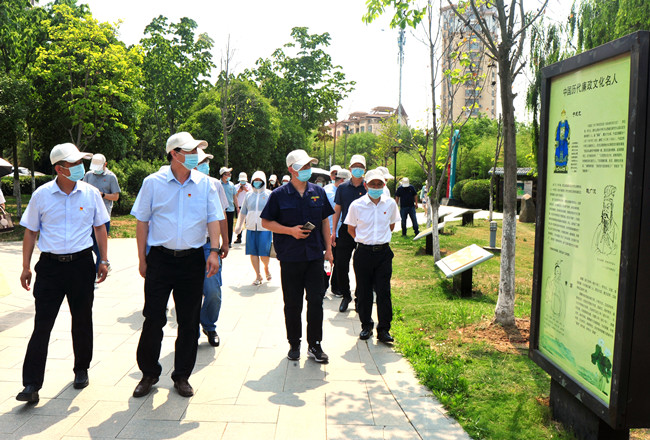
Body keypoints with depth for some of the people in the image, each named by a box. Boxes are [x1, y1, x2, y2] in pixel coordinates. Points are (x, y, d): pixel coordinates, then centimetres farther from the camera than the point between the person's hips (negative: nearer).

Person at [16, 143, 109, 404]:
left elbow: (100, 227, 9)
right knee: (42, 324, -2)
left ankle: (81, 370, 30)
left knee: (82, 321, 11)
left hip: (81, 264, 1)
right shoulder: (41, 195, -1)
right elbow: (30, 232, 6)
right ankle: (31, 384, 5)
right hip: (50, 265, -1)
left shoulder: (91, 193, 1)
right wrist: (26, 267, 5)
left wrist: (103, 260, 6)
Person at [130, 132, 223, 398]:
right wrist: (142, 259, 2)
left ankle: (182, 376, 22)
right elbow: (142, 221, 5)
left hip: (192, 259, 2)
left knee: (189, 321, 7)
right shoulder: (153, 182, 1)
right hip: (160, 258, -1)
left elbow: (213, 219, 5)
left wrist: (214, 251, -7)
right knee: (154, 318, 1)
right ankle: (149, 373, 21)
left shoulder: (205, 184, 4)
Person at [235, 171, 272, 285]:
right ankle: (258, 276, 16)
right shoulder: (248, 195, 12)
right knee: (253, 253, 3)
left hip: (265, 228, -3)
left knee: (264, 254, -7)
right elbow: (243, 212, 19)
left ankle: (266, 268, 25)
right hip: (251, 228, 3)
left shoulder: (269, 195, 4)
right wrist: (238, 226, 15)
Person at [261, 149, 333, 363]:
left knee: (316, 301, 2)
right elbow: (266, 222, -1)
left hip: (314, 256, 2)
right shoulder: (279, 195, -2)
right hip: (290, 257, -2)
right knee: (292, 303, 8)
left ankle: (315, 345, 15)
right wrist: (290, 231, -14)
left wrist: (328, 248, 9)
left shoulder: (319, 192, 8)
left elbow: (325, 221, 14)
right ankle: (294, 344, 23)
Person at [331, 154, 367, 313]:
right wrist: (333, 231, 5)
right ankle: (346, 296, 19)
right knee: (341, 265, 0)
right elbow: (337, 210, 9)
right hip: (345, 231, 1)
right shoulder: (342, 188, 6)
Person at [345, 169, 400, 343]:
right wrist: (365, 240, 10)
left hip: (383, 252, 1)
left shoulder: (390, 204, 1)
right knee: (364, 291, 7)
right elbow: (351, 229, 9)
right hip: (363, 252, -1)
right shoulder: (356, 205, -4)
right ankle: (366, 325, 24)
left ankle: (384, 329, 10)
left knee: (383, 291, 0)